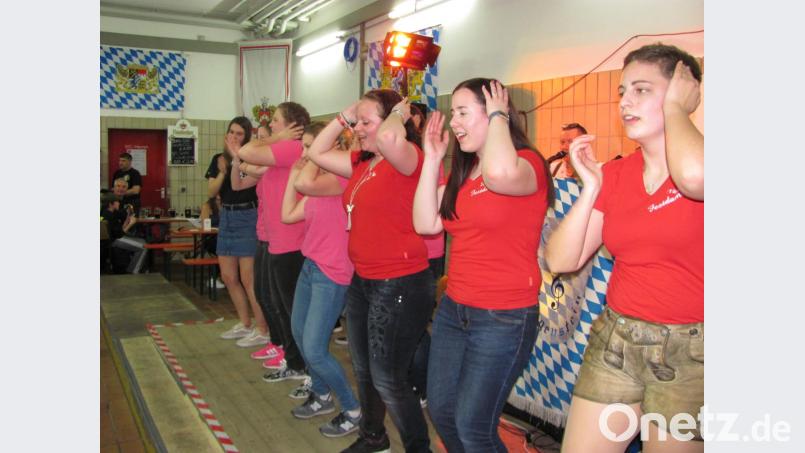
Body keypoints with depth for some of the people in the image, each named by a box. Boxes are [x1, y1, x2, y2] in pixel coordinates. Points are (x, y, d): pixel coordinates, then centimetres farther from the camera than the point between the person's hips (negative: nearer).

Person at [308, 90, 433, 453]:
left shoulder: (408, 159, -18)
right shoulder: (361, 163, 8)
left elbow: (387, 138, -39)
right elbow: (317, 153, 15)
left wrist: (400, 112, -18)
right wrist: (344, 117, 7)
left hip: (399, 286, -9)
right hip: (362, 281, 9)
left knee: (387, 378, 1)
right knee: (363, 369, 23)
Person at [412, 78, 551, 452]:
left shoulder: (527, 163, -12)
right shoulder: (461, 172, 11)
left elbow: (499, 173, -38)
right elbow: (425, 223, 2)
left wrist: (499, 117, -19)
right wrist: (432, 158, 1)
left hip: (504, 318, -8)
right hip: (453, 309, 8)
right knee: (440, 411, 15)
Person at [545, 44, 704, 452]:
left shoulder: (697, 156, -8)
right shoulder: (614, 174, 4)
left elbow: (694, 175, -36)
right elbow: (560, 260, 0)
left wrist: (675, 107, -16)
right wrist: (591, 187, -8)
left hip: (690, 351, -4)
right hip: (615, 341, 5)